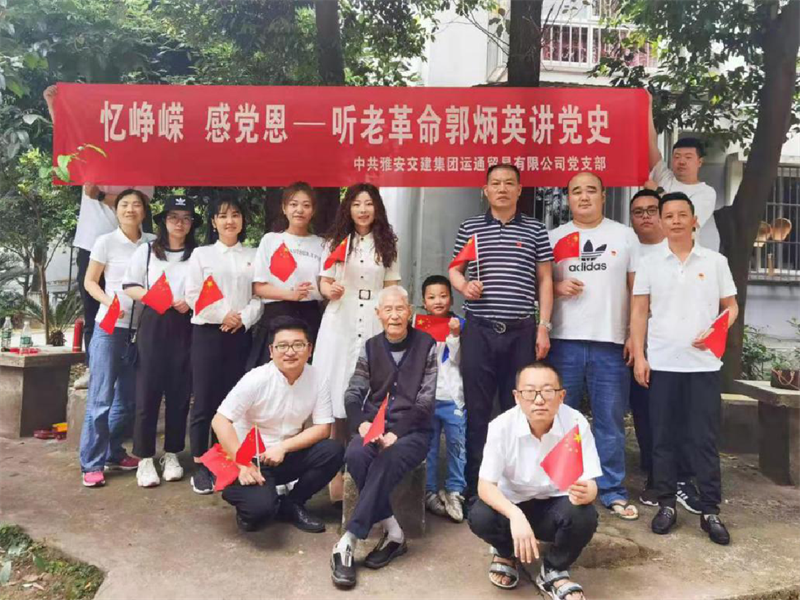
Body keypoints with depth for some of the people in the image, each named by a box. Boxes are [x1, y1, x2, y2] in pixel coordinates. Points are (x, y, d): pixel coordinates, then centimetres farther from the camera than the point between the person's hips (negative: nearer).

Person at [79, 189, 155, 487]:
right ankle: (92, 463, 5)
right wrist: (109, 301, -17)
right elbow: (90, 282, 1)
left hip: (141, 328, 4)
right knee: (101, 396, -4)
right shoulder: (106, 242, -2)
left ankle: (114, 453, 26)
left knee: (128, 396, 11)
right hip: (110, 327, -3)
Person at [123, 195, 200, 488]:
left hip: (185, 327, 1)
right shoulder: (147, 250, 8)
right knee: (148, 391, -1)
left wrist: (191, 302, -12)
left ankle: (172, 454, 18)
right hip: (153, 324, 0)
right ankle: (145, 459, 9)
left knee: (180, 392, 5)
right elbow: (129, 286, 5)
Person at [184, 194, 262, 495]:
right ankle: (200, 466, 9)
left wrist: (244, 318, -13)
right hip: (207, 332, -1)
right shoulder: (201, 254, 7)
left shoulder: (254, 256, 11)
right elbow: (193, 295, -3)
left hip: (240, 334, 2)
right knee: (204, 400, -1)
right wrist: (222, 315, -11)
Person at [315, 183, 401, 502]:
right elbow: (324, 282, 8)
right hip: (340, 325, 0)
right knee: (339, 392, -1)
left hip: (375, 326, 0)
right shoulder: (336, 241, 9)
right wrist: (330, 290, -15)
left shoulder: (388, 244, 9)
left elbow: (392, 289, 10)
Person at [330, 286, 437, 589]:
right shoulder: (371, 347, 11)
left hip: (412, 431, -3)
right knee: (355, 457, -30)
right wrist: (362, 424, -15)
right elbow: (353, 394, 7)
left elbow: (426, 401, -5)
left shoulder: (426, 345, 1)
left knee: (386, 462, -34)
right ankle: (393, 533, -17)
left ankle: (347, 543, -28)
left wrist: (396, 433, -18)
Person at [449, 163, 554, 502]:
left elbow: (545, 281, 7)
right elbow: (454, 270, 14)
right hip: (478, 331, 0)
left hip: (522, 332, 0)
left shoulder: (535, 230, 7)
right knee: (476, 409, 5)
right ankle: (474, 483, 17)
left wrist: (544, 327, 0)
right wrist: (464, 285, -10)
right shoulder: (469, 228, 8)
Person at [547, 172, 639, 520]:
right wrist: (557, 287, -11)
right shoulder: (554, 238, 9)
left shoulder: (625, 236, 8)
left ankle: (612, 491, 17)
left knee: (610, 420, 5)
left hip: (611, 342, 0)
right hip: (564, 341, 1)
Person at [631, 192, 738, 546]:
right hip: (661, 364, 1)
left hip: (703, 364, 0)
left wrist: (714, 332, -11)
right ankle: (666, 505, 18)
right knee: (663, 437, 6)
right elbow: (639, 312, 5)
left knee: (705, 438, 4)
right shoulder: (650, 264, 5)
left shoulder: (715, 262, 6)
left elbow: (731, 307, 8)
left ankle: (710, 511, 14)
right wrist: (639, 356, -2)